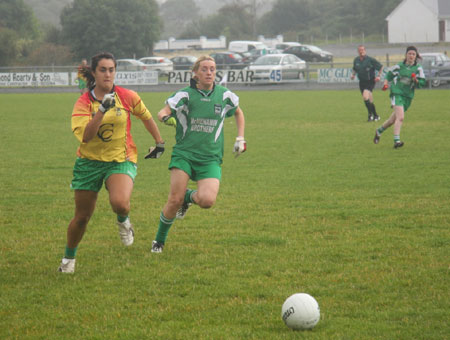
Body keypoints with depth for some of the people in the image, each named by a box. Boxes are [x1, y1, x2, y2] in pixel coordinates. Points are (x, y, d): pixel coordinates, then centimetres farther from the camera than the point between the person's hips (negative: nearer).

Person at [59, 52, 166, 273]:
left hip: (121, 160, 0)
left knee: (120, 203, -30)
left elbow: (146, 118, 15)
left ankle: (123, 221, 8)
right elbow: (85, 136, -25)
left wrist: (159, 142, 22)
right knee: (82, 217, 6)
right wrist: (102, 110, -32)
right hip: (89, 162, 1)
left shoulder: (127, 97, -5)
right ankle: (68, 258, 32)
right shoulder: (83, 103, -10)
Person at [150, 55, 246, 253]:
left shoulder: (225, 96, 6)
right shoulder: (185, 95, -2)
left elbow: (238, 113, 25)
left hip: (210, 159, 2)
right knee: (175, 200, -14)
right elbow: (162, 113, -10)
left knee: (207, 201, -21)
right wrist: (166, 118, -34)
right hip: (184, 153, -1)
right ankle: (159, 240, 11)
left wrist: (240, 138, 16)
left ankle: (190, 197, 16)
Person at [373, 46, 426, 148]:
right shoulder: (400, 66, 2)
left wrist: (416, 80, -19)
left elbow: (422, 83, 0)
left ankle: (379, 131, 38)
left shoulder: (418, 68, 2)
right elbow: (389, 75, 15)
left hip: (408, 96, 3)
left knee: (393, 120, 14)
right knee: (400, 117, -22)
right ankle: (396, 141, -24)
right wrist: (386, 84, -1)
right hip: (397, 93, -3)